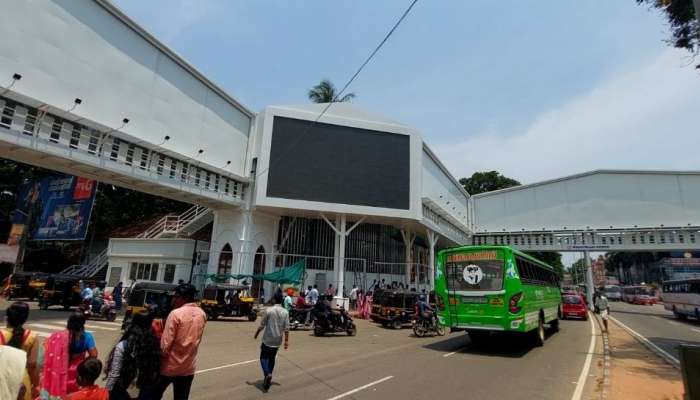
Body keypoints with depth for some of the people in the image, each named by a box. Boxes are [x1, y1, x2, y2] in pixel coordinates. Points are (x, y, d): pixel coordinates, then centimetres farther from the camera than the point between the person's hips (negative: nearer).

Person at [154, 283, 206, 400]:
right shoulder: (202, 314, 0)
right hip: (188, 367, 4)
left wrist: (159, 356, -3)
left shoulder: (175, 314, -18)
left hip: (170, 366, -4)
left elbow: (165, 344, -18)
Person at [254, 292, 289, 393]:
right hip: (277, 341, 4)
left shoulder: (269, 310, -12)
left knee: (264, 357, 9)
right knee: (272, 358, 19)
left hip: (267, 339, -3)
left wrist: (256, 334, 9)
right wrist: (286, 341, 4)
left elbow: (262, 325, -7)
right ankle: (268, 378, 23)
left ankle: (267, 374, -14)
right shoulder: (285, 312, -4)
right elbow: (286, 328, -4)